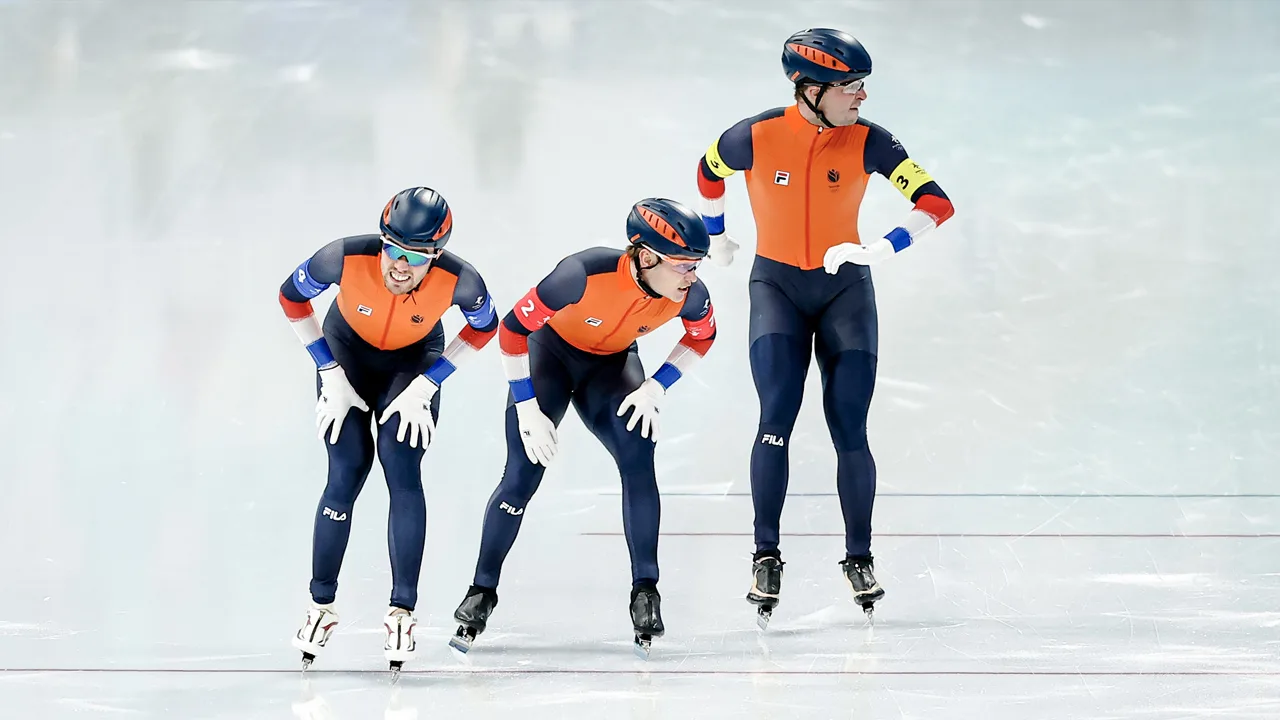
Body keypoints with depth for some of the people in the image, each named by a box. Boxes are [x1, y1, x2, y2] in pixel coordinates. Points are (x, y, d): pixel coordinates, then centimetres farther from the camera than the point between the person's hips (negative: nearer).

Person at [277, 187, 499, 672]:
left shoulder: (459, 281, -33)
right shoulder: (346, 258, -35)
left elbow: (484, 327, -10)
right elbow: (292, 297, -15)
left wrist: (426, 385, -15)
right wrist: (330, 373, -13)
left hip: (414, 360, 0)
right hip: (348, 352, 0)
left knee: (403, 471, -13)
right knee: (346, 474, -8)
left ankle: (402, 613, -4)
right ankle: (321, 606, 7)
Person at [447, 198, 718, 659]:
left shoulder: (689, 293, -27)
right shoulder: (587, 273, -39)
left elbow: (702, 336, -1)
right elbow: (513, 329, -27)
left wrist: (655, 387, -13)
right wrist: (528, 410, -23)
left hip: (613, 364, 3)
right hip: (549, 353, -3)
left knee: (637, 456, -20)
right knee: (522, 476, -10)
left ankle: (645, 591, -10)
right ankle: (482, 592, 7)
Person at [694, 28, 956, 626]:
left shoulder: (866, 142, -14)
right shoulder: (756, 137, -15)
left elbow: (936, 202, -15)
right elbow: (709, 172, 7)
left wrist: (880, 250, -28)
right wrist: (715, 236, 19)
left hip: (845, 288, 1)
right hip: (776, 286, -1)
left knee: (849, 431, -4)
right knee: (776, 420, -15)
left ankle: (859, 559, 10)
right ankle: (766, 557, -9)